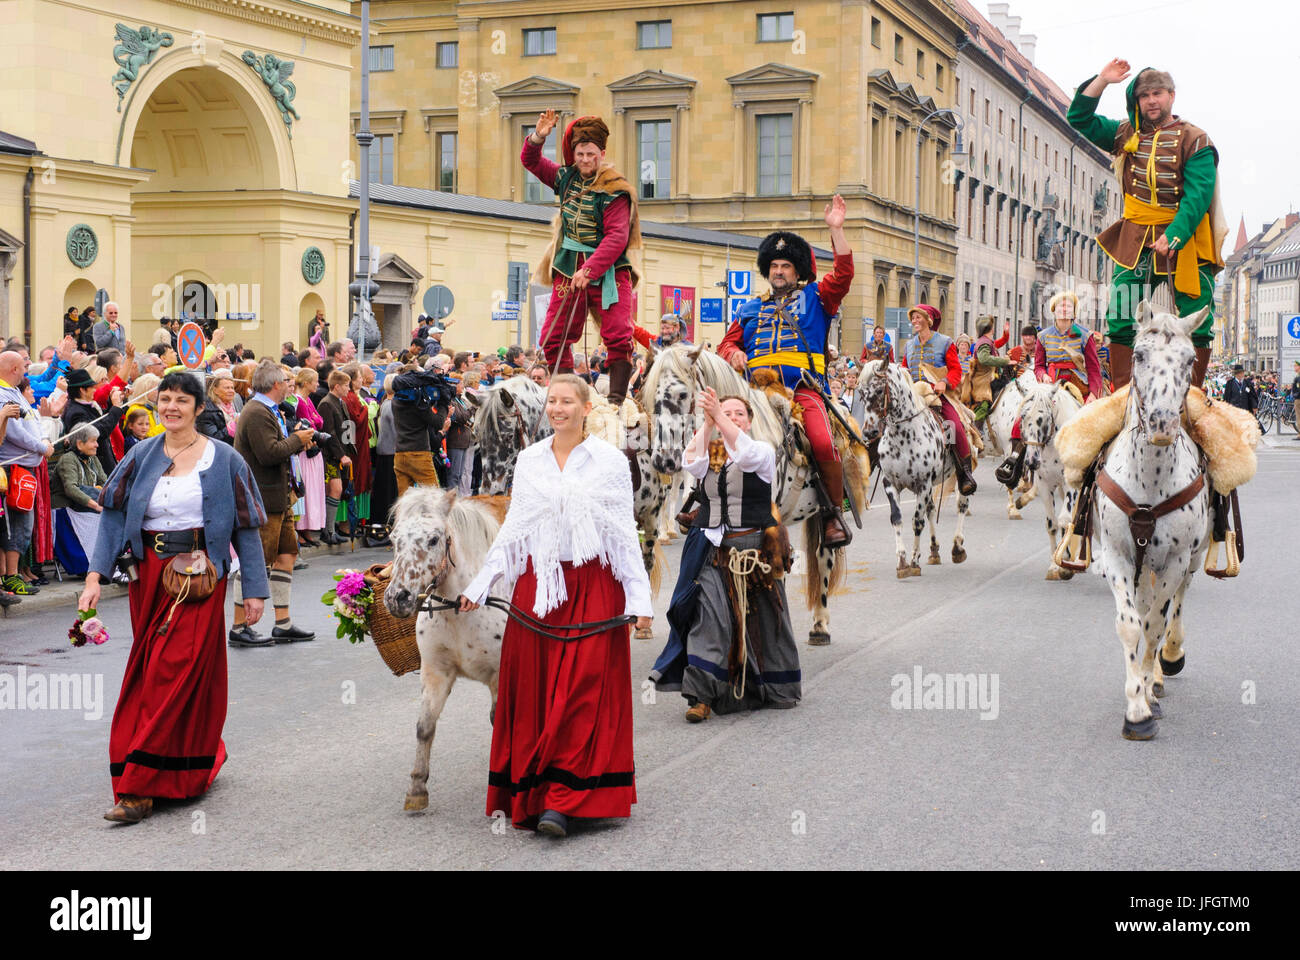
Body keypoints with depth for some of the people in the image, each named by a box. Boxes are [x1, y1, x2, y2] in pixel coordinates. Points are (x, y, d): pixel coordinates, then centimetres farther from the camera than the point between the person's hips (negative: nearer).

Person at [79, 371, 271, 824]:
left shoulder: (223, 460, 0)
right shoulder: (141, 456, 8)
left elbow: (245, 528, 1)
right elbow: (114, 516, 2)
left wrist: (254, 589, -3)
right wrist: (95, 575, -9)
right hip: (148, 574, 4)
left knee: (176, 672, -9)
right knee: (150, 671, 7)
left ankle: (139, 786, -8)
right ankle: (205, 755, 25)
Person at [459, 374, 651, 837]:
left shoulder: (610, 461, 1)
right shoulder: (528, 460, 10)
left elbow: (625, 534, 1)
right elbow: (513, 528, 13)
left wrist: (639, 597, -5)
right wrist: (480, 585, 9)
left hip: (592, 589, -3)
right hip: (537, 586, 3)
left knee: (581, 693, -7)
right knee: (531, 691, 2)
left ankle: (562, 801, -8)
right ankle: (528, 796, 10)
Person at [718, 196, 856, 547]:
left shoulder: (814, 298, 17)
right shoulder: (750, 309, 27)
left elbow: (843, 274, 2)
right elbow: (726, 343, 26)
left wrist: (837, 229, -5)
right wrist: (734, 353, 2)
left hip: (804, 387, -3)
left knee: (823, 443, -29)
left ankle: (834, 511, -10)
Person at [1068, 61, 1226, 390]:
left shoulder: (1195, 140, -2)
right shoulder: (1127, 134, 12)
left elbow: (1198, 196, -13)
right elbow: (1079, 118, 17)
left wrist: (1173, 237, -26)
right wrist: (1102, 80, 3)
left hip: (1184, 237, -3)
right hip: (1134, 241, 3)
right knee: (1121, 321, -5)